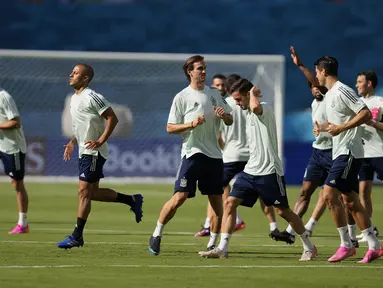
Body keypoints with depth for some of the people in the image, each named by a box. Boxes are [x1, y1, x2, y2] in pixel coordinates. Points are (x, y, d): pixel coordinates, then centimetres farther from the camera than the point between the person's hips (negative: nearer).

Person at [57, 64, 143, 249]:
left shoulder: (92, 97, -15)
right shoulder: (75, 98, 14)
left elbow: (112, 118, -17)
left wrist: (101, 141, -22)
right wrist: (73, 142, 17)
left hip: (94, 152, -10)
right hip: (84, 151, 10)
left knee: (84, 192, -10)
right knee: (93, 192, 12)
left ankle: (77, 236, -9)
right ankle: (132, 200, 25)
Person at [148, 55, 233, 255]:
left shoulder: (214, 94, 12)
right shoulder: (182, 97, -2)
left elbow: (230, 121, 17)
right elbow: (170, 128, -3)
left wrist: (224, 115, -7)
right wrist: (191, 124, -18)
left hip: (214, 155, 5)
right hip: (192, 154, -5)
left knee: (216, 200, 2)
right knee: (180, 196, -13)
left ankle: (212, 244, 11)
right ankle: (156, 235, 2)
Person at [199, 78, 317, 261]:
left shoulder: (265, 109, -12)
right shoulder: (250, 114, 15)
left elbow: (255, 107, -38)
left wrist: (253, 94, -20)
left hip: (269, 172, -8)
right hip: (250, 170, 8)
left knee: (283, 211, 0)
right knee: (230, 203, -4)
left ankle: (309, 247, 15)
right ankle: (222, 249, -5)